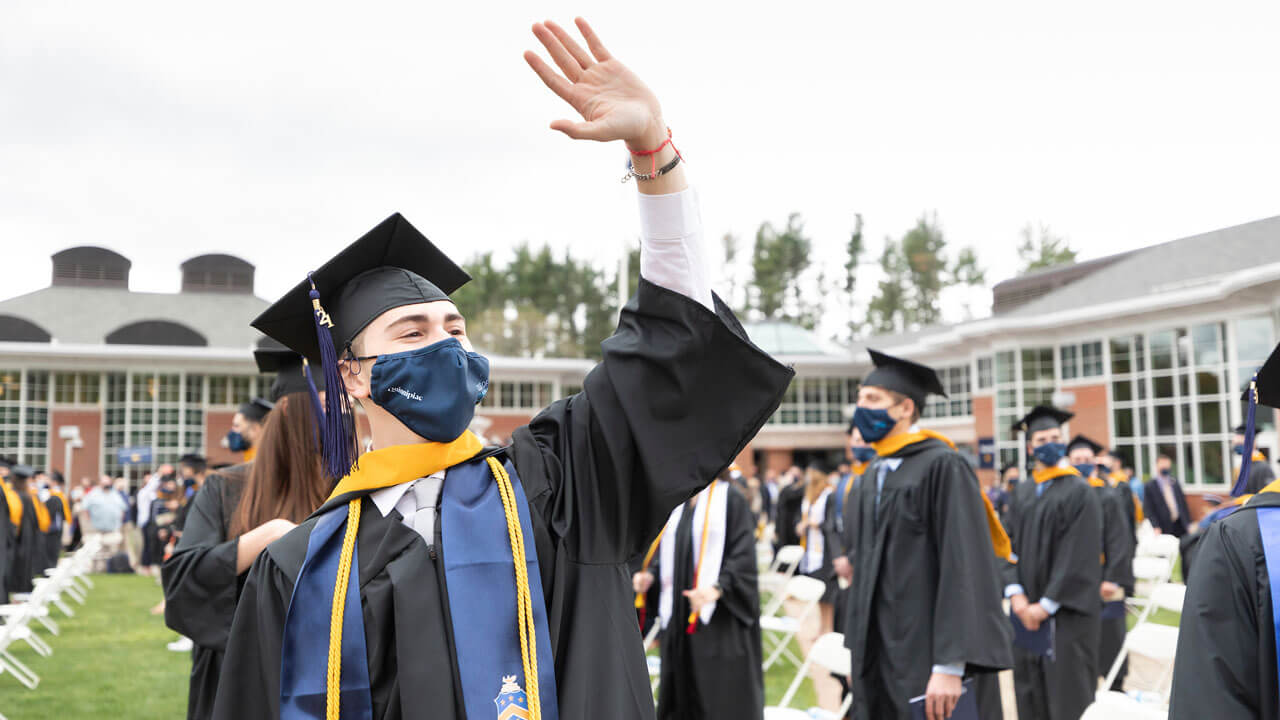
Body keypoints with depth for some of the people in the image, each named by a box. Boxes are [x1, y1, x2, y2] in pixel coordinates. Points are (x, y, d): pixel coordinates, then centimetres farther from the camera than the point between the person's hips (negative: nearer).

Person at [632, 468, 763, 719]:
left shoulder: (730, 499, -6)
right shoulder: (678, 503, 14)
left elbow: (743, 555, -12)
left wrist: (717, 588, -26)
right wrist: (651, 574, 0)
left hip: (718, 617, -6)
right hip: (679, 615, 6)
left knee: (722, 699, -4)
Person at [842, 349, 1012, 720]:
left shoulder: (942, 467, -12)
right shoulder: (872, 478, 12)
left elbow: (964, 568, -18)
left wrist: (950, 667, -22)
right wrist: (856, 650, 14)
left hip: (929, 661, -7)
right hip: (879, 662, 7)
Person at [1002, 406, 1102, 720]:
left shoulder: (1079, 492, -7)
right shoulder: (1022, 493, 11)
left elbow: (1079, 558, -12)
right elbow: (1011, 545, 9)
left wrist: (1047, 605, -13)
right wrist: (1016, 595, -6)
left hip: (1066, 611, -5)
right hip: (1027, 611, 5)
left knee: (1069, 695, -2)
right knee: (1031, 693, 8)